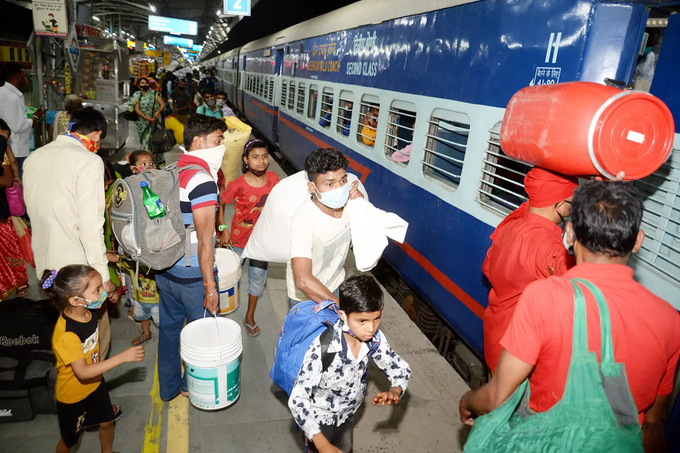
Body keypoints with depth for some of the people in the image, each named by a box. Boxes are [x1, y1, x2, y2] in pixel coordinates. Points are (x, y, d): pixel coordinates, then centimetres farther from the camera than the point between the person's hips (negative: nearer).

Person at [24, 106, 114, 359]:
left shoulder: (33, 158, 8)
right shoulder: (89, 161, -15)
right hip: (78, 266, -7)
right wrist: (102, 275, -15)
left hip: (45, 264, 8)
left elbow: (33, 210, 15)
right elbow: (90, 224, -20)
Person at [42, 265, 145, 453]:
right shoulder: (66, 334, -37)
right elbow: (82, 372, -34)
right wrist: (122, 357, -37)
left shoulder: (89, 311, -14)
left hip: (95, 383, 7)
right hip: (73, 394, -6)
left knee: (107, 422, 23)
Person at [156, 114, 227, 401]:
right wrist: (210, 286, -19)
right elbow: (204, 242, -24)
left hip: (164, 269, 8)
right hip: (192, 275, -8)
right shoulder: (202, 181, -22)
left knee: (169, 328, 22)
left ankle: (168, 387, 40)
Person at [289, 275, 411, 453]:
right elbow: (297, 399, -37)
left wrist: (395, 391, -31)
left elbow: (401, 369, -9)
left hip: (347, 413, 5)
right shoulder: (324, 347, -39)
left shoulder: (375, 338, -23)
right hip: (319, 415, -4)